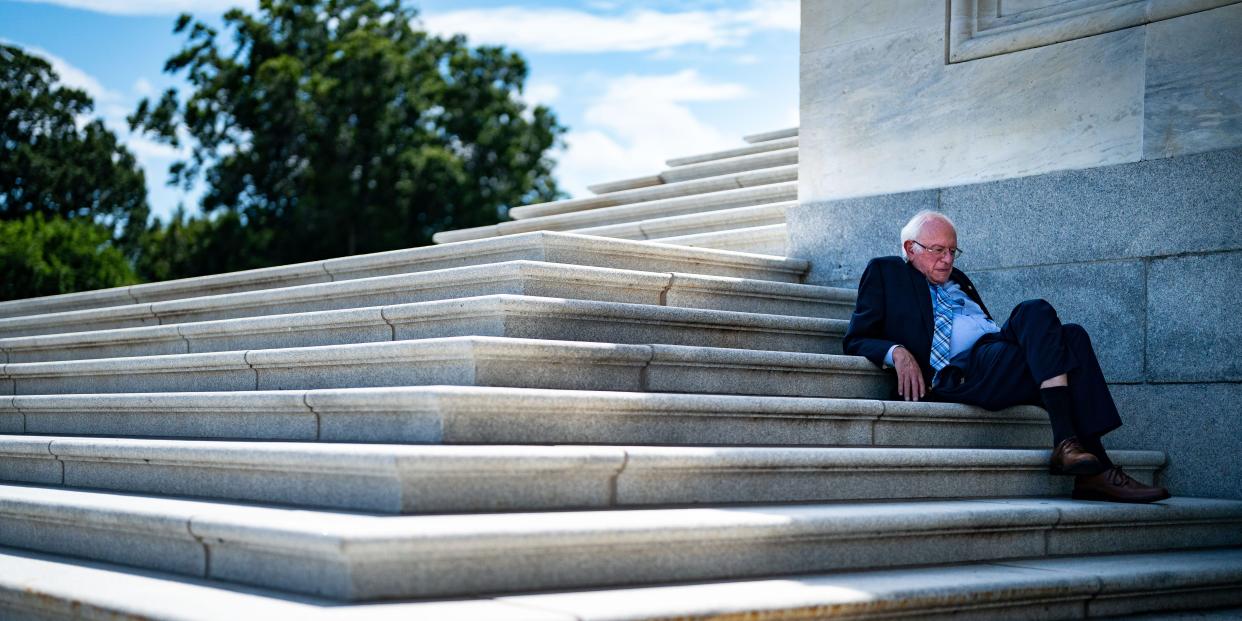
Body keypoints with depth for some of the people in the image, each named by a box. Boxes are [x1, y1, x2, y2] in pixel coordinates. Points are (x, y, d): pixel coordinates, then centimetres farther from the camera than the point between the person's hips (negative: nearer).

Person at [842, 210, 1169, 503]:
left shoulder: (958, 280, 35)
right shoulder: (885, 272, 17)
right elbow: (856, 340, 7)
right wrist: (896, 353, -14)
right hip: (957, 374, -7)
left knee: (1072, 335, -21)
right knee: (1036, 312, -27)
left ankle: (1094, 472, -29)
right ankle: (1066, 442, -37)